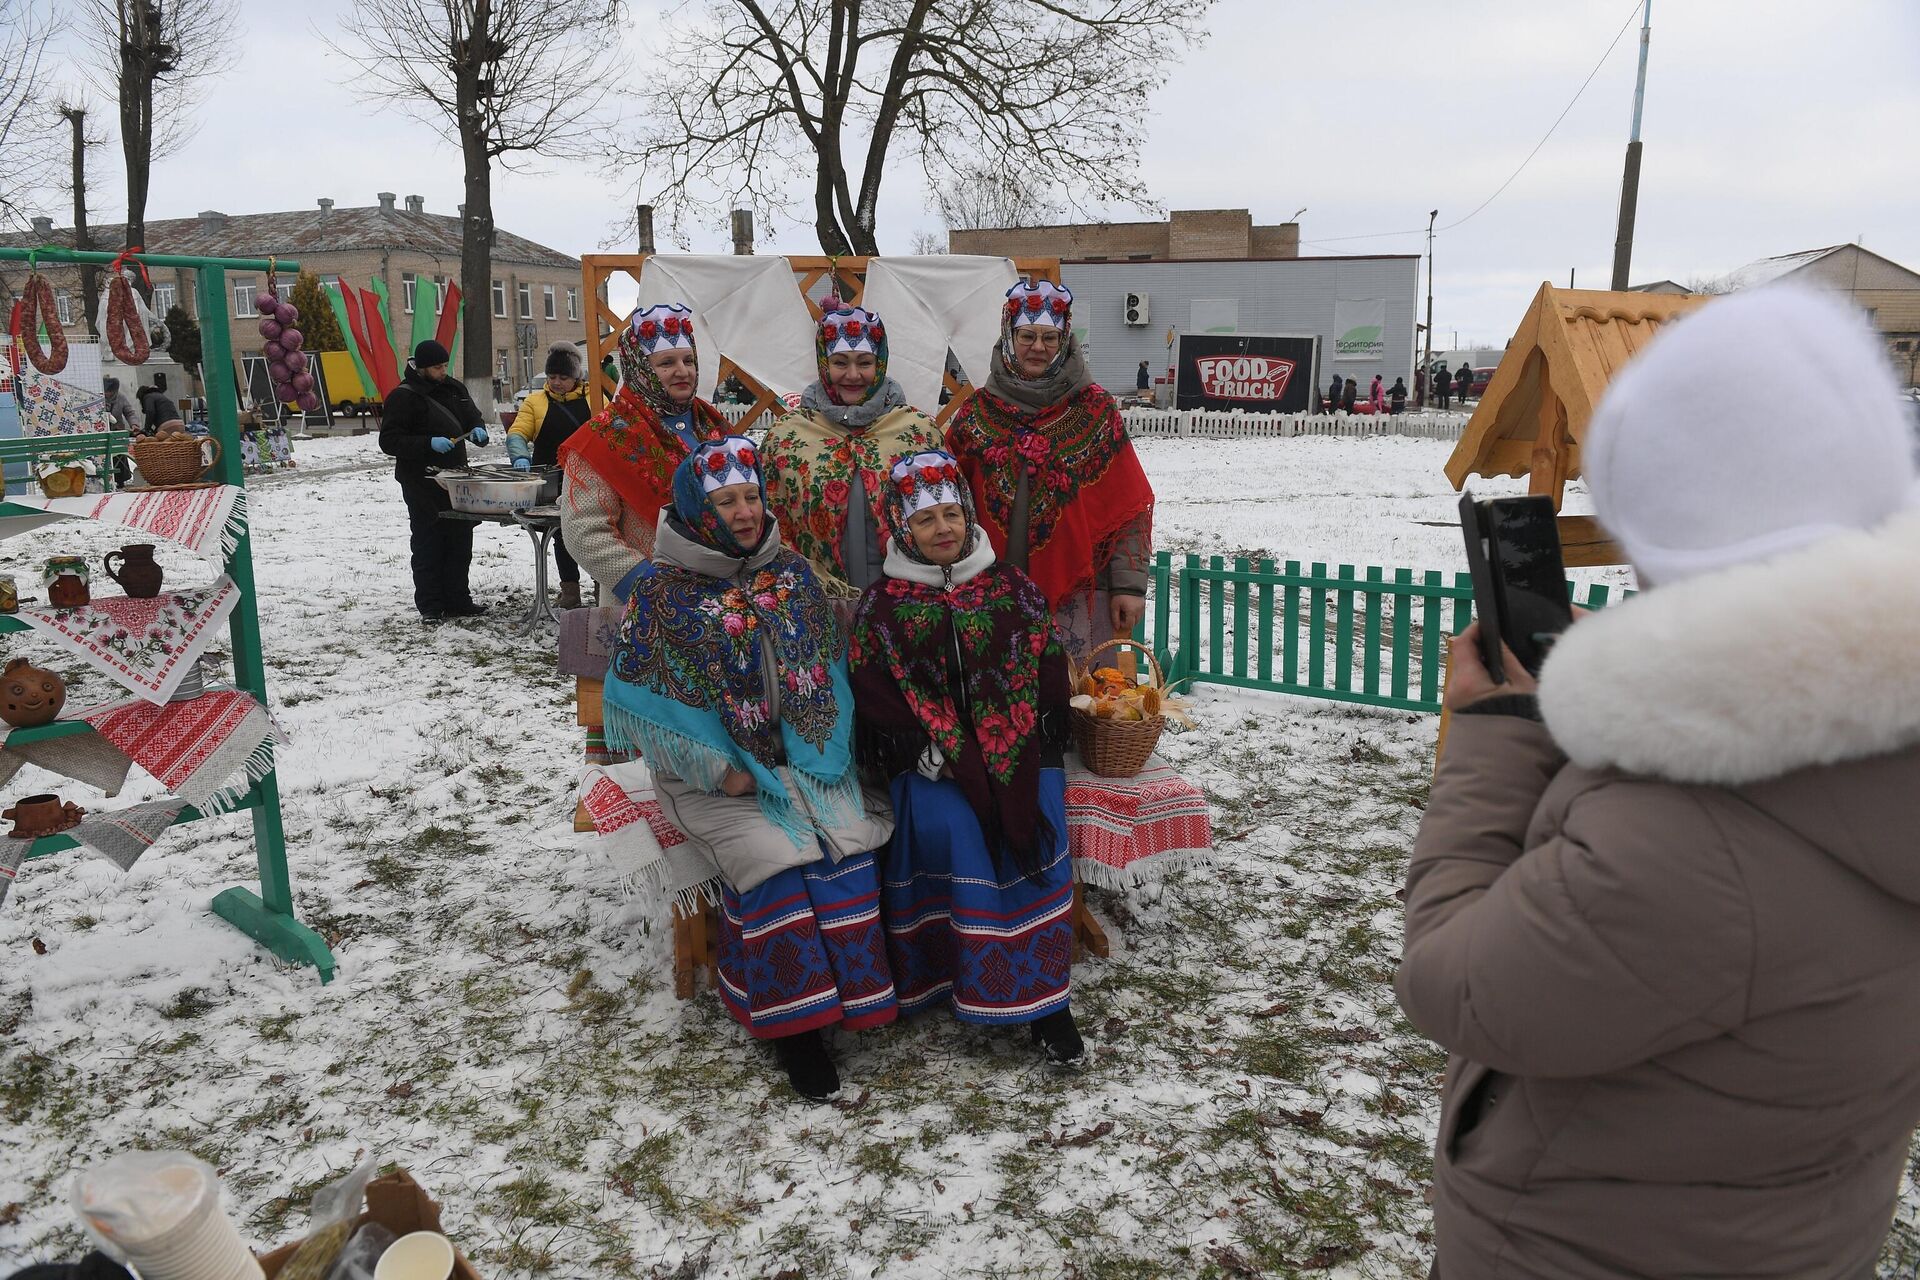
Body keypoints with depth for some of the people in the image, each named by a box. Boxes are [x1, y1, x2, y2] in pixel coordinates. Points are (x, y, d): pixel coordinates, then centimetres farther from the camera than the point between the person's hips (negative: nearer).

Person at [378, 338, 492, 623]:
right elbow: (389, 441, -13)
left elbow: (473, 416, 23)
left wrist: (478, 431, -1)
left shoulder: (454, 388, 10)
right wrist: (428, 443, -24)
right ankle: (430, 607, 5)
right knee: (428, 546, -2)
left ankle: (457, 600, 21)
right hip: (422, 485, -7)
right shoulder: (403, 396, -10)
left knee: (460, 542, 11)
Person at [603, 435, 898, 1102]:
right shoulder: (660, 590, -5)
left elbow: (827, 670, 9)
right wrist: (721, 771, -14)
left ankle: (846, 992, -5)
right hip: (716, 772, -3)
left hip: (802, 759, 4)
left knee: (849, 842, -21)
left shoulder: (791, 572, 7)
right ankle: (791, 1021, -11)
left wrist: (819, 755, -7)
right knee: (776, 856, -26)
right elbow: (640, 699, -7)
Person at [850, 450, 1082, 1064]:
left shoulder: (1014, 588, 11)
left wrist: (1034, 750, -4)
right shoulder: (881, 605, 6)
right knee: (947, 826, -29)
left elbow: (1048, 677, 10)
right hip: (928, 761, -1)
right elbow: (873, 698, 0)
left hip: (1017, 753, 1)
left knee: (1036, 827, -23)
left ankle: (1042, 995, -14)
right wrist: (930, 754, -13)